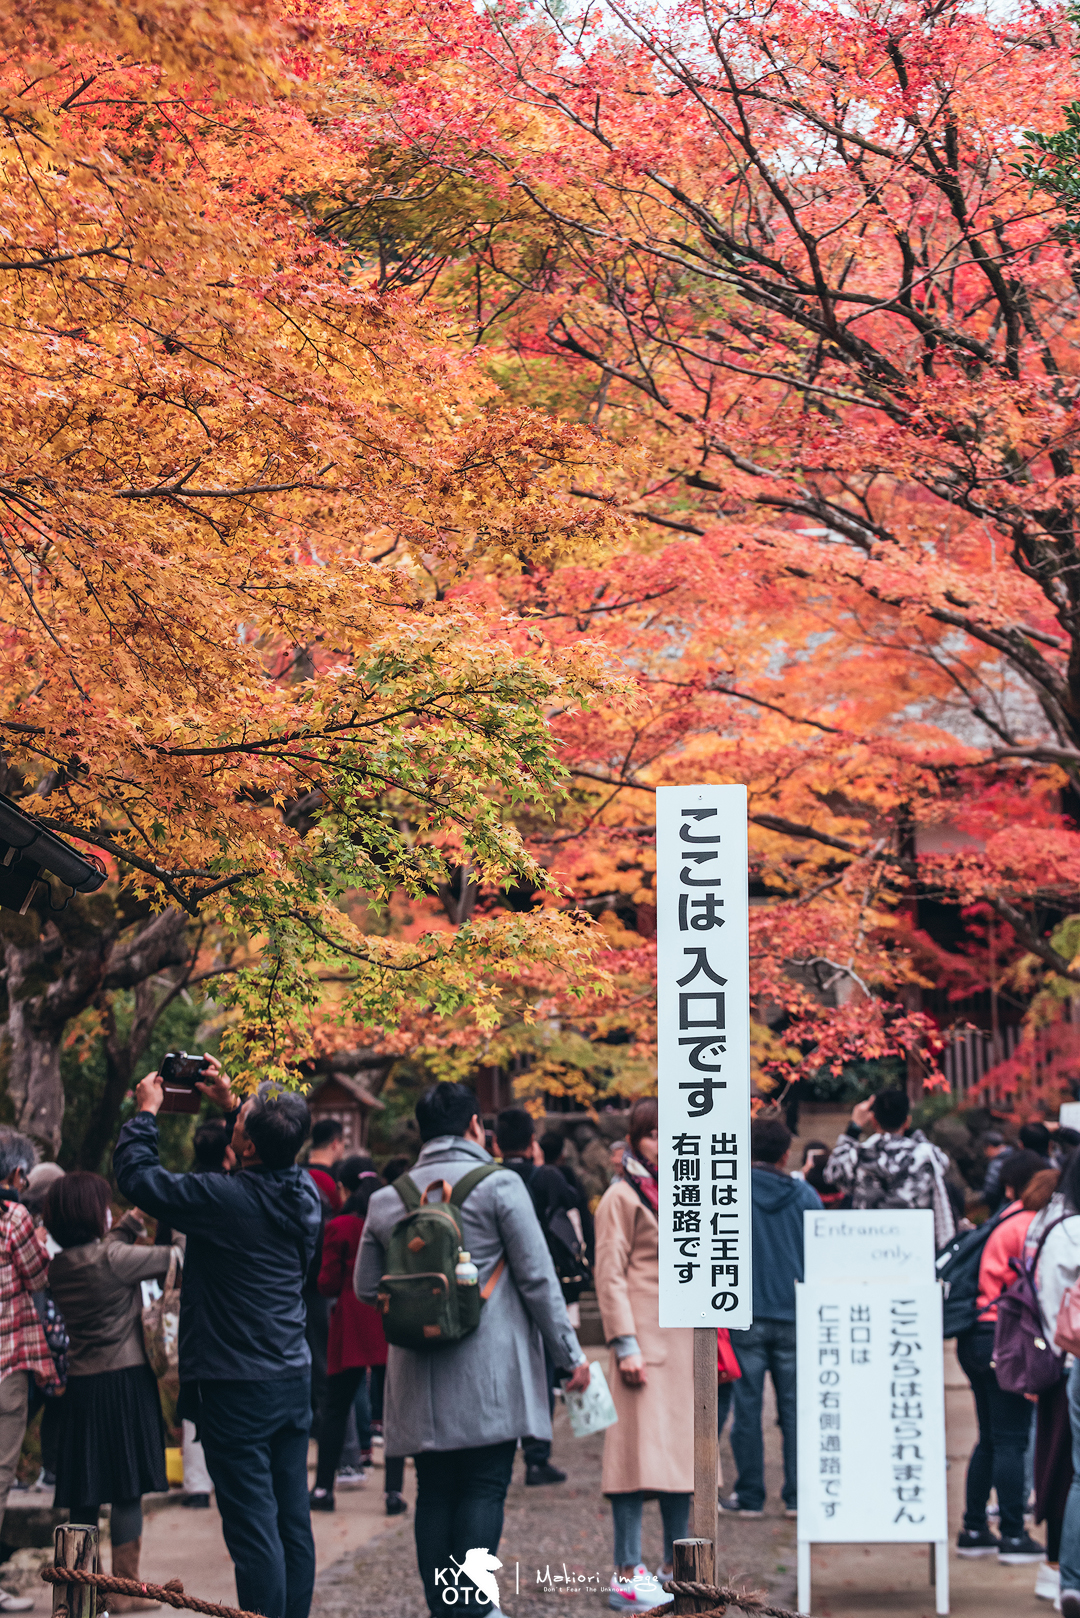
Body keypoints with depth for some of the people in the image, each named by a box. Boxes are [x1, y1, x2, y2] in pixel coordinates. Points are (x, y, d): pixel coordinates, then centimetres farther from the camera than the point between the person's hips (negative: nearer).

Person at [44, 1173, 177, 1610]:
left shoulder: (59, 1266, 5)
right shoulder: (112, 1259, -14)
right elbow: (170, 1259, -6)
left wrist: (129, 1226, 28)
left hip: (80, 1382, 7)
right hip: (124, 1378, -7)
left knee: (84, 1494, 11)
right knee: (128, 1490, 0)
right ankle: (124, 1589, 3)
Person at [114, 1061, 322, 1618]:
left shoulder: (223, 1199, -19)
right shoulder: (305, 1191, 1)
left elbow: (135, 1174, -8)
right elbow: (276, 1156, 25)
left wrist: (145, 1111, 7)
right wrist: (231, 1104, 25)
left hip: (236, 1389, -7)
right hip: (293, 1380, 7)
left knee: (253, 1528, -6)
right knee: (293, 1521, 11)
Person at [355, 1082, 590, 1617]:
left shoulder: (386, 1200, 6)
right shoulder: (499, 1185, -5)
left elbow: (366, 1288, 13)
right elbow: (537, 1278, -6)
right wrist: (570, 1353, 1)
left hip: (419, 1376, 4)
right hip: (489, 1371, -4)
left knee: (434, 1492, 8)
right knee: (484, 1488, -2)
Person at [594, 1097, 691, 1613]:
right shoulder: (621, 1197, -4)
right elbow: (610, 1276, -9)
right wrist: (625, 1345, -15)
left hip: (684, 1340, 7)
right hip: (645, 1342, -7)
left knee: (684, 1450, 7)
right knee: (641, 1451, -9)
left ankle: (676, 1567, 14)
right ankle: (626, 1575, -6)